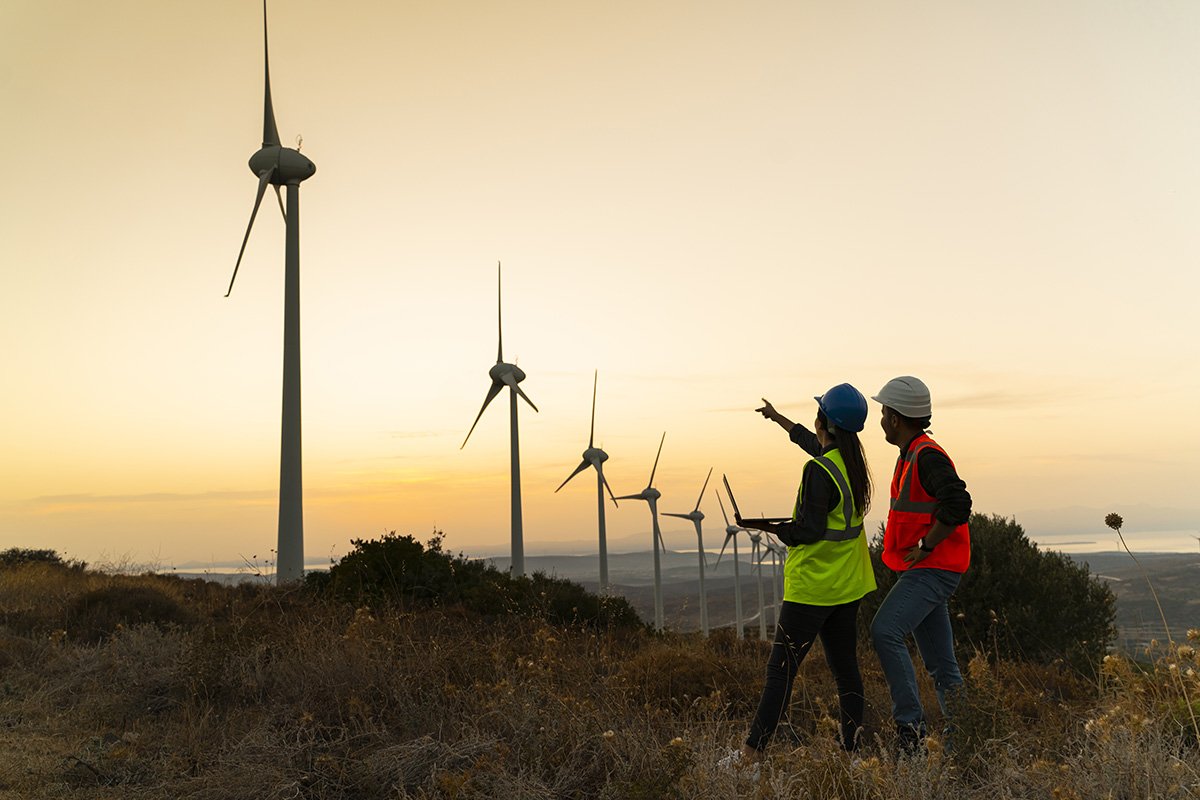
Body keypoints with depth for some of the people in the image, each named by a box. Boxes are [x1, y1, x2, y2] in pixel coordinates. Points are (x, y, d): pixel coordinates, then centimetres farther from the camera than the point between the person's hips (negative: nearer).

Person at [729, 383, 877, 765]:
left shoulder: (819, 470, -20)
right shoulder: (852, 460, 6)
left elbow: (809, 531, -22)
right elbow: (815, 443, 27)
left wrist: (764, 525, -9)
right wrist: (777, 417, 39)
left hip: (812, 586, -8)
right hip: (848, 585, 8)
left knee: (781, 669, -4)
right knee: (845, 667, 13)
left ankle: (751, 752, 0)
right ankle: (852, 748, 18)